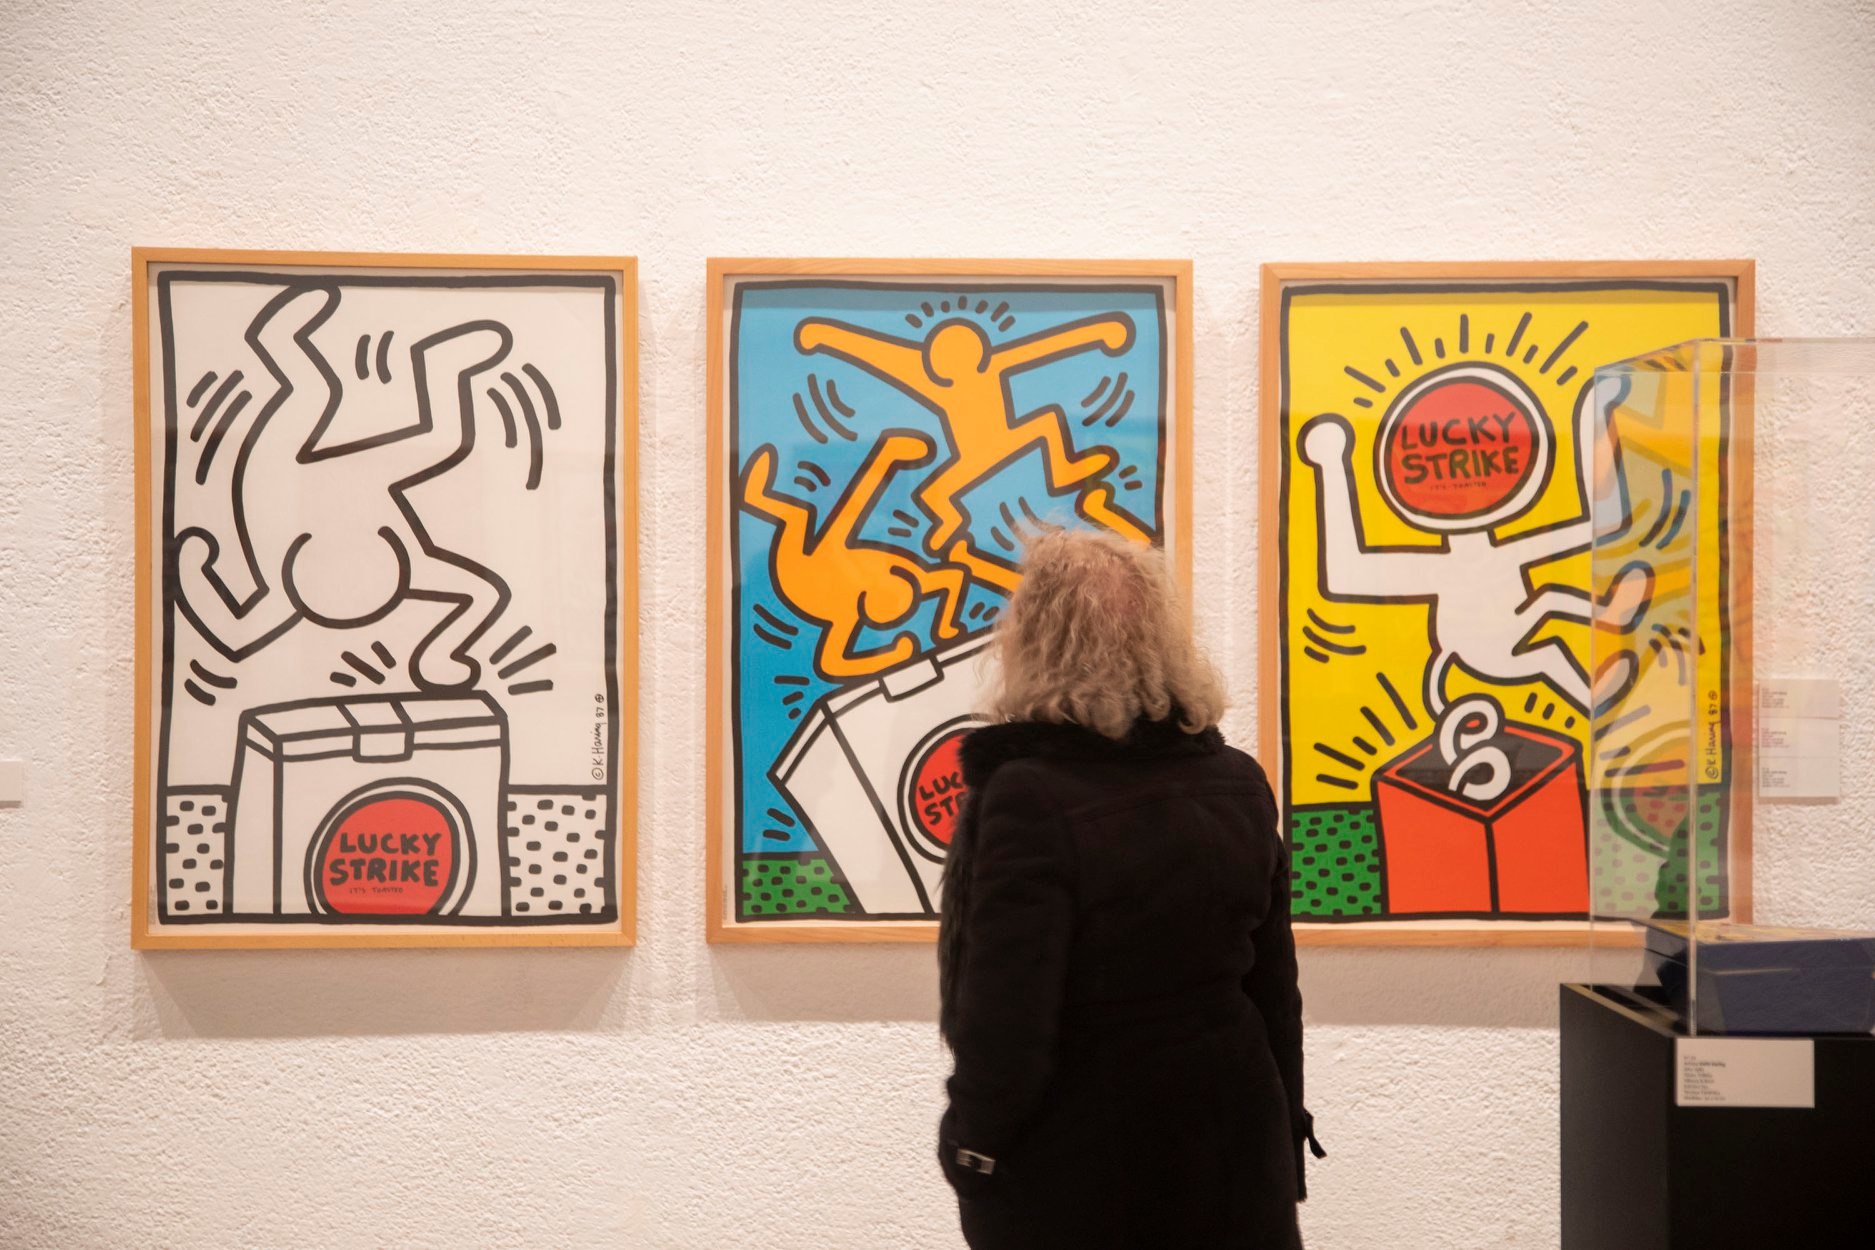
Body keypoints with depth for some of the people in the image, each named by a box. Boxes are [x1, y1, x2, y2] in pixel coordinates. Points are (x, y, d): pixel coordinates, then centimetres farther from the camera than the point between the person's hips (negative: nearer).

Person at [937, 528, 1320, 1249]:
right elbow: (1271, 986, 5)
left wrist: (974, 1140, -7)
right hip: (1226, 1144, 5)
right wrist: (1282, 1131, 15)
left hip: (1070, 1171, -5)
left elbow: (1006, 1009, -22)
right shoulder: (1238, 783, -2)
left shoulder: (1027, 795, -22)